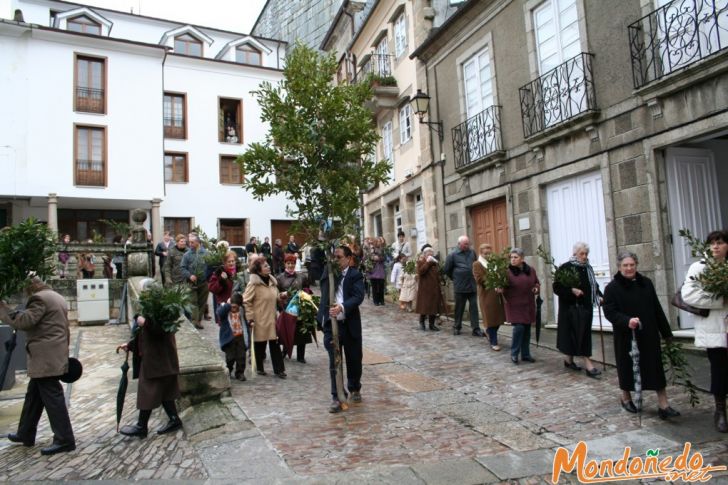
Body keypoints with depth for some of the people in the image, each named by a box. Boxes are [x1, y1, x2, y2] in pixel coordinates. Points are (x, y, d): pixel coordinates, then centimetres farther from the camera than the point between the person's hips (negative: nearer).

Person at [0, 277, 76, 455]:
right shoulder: (58, 298, 20)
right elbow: (64, 328, 22)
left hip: (45, 357, -10)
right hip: (53, 355, 10)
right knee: (34, 395, 19)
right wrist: (64, 352, 26)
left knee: (52, 397, -7)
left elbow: (24, 321, -21)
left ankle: (64, 440, -3)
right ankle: (25, 434, 31)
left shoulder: (39, 298, -11)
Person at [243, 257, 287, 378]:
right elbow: (246, 301, -13)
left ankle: (279, 369, 12)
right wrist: (250, 319, -16)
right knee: (260, 344, 8)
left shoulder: (272, 281, 8)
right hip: (259, 320, -5)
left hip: (272, 319, 5)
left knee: (275, 344, 5)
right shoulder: (254, 283, -14)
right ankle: (260, 368, 25)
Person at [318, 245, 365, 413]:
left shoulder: (355, 275, -6)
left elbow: (358, 296, -17)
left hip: (350, 324, -2)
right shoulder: (328, 270, 7)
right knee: (334, 362, 2)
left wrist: (342, 307, -32)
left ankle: (355, 389, 37)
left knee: (354, 359, 14)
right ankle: (336, 397, 10)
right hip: (330, 323, 2)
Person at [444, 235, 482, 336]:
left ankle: (476, 329, 4)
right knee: (459, 308, 8)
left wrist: (474, 277, 14)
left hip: (472, 286, 3)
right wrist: (455, 278, 8)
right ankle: (457, 327, 22)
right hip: (460, 287, -3)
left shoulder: (472, 252, 5)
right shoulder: (453, 255, -4)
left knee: (474, 307, 1)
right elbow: (447, 270, 2)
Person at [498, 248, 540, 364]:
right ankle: (514, 354, 9)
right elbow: (503, 288, -7)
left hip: (528, 305, 5)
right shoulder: (507, 271, -9)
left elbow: (537, 283, 17)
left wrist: (537, 288, -3)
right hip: (514, 305, -5)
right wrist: (500, 290, -28)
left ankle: (525, 354, 23)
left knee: (527, 329, 10)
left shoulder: (531, 270, 4)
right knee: (519, 328, -10)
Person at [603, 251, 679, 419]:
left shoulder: (646, 283, 6)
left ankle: (663, 405, 6)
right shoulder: (612, 288, -7)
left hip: (649, 335, 3)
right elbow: (609, 312, -12)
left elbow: (657, 309, 10)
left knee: (656, 368, 2)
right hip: (626, 337, -3)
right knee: (628, 367, 9)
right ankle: (626, 398, 30)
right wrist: (627, 321, -29)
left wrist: (666, 331, 11)